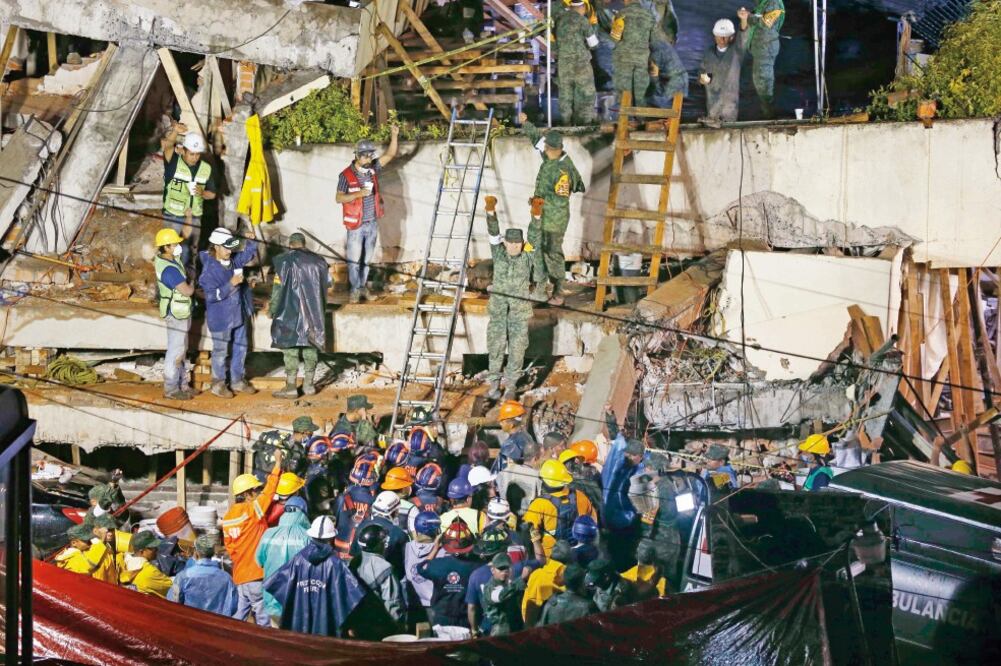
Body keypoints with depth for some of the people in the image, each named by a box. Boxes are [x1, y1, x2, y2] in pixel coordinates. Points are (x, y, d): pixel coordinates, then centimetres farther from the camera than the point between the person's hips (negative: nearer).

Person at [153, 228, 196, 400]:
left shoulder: (162, 257, -1)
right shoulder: (170, 269, -30)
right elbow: (187, 291, -29)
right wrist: (193, 283, -4)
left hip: (180, 313, 10)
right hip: (176, 315, -10)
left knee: (181, 349, 18)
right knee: (175, 352, 1)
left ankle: (181, 383, 28)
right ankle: (171, 389, 10)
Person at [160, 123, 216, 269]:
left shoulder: (206, 168, 1)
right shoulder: (174, 162, -10)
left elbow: (212, 194, 9)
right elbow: (167, 145, -31)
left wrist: (202, 193, -15)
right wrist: (175, 131, -52)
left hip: (194, 217, 4)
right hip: (173, 216, -4)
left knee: (192, 250, 14)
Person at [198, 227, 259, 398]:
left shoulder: (233, 260, -1)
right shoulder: (209, 270, -21)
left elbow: (249, 253, 16)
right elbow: (212, 295, -24)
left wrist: (252, 240, -4)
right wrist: (231, 284, -29)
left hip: (239, 314, 7)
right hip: (220, 318, -7)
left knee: (240, 347, 16)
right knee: (221, 351, 6)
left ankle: (237, 381, 31)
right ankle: (218, 384, 20)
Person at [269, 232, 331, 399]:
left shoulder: (286, 260, -8)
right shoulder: (317, 260, 6)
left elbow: (278, 286, -10)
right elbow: (328, 282, 14)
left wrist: (272, 309, 1)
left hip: (292, 311, -5)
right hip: (314, 310, 5)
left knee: (290, 347, -1)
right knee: (311, 347, 11)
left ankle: (291, 387, -2)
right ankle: (309, 385, 15)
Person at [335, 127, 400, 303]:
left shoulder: (372, 169, 3)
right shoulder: (346, 175, -11)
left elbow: (390, 155, 1)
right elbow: (339, 198, -10)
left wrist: (394, 136, -13)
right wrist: (358, 194, -23)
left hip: (372, 223, 5)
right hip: (356, 224, -5)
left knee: (367, 258, 12)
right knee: (354, 257, -3)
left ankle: (362, 286, 23)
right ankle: (355, 289, 6)